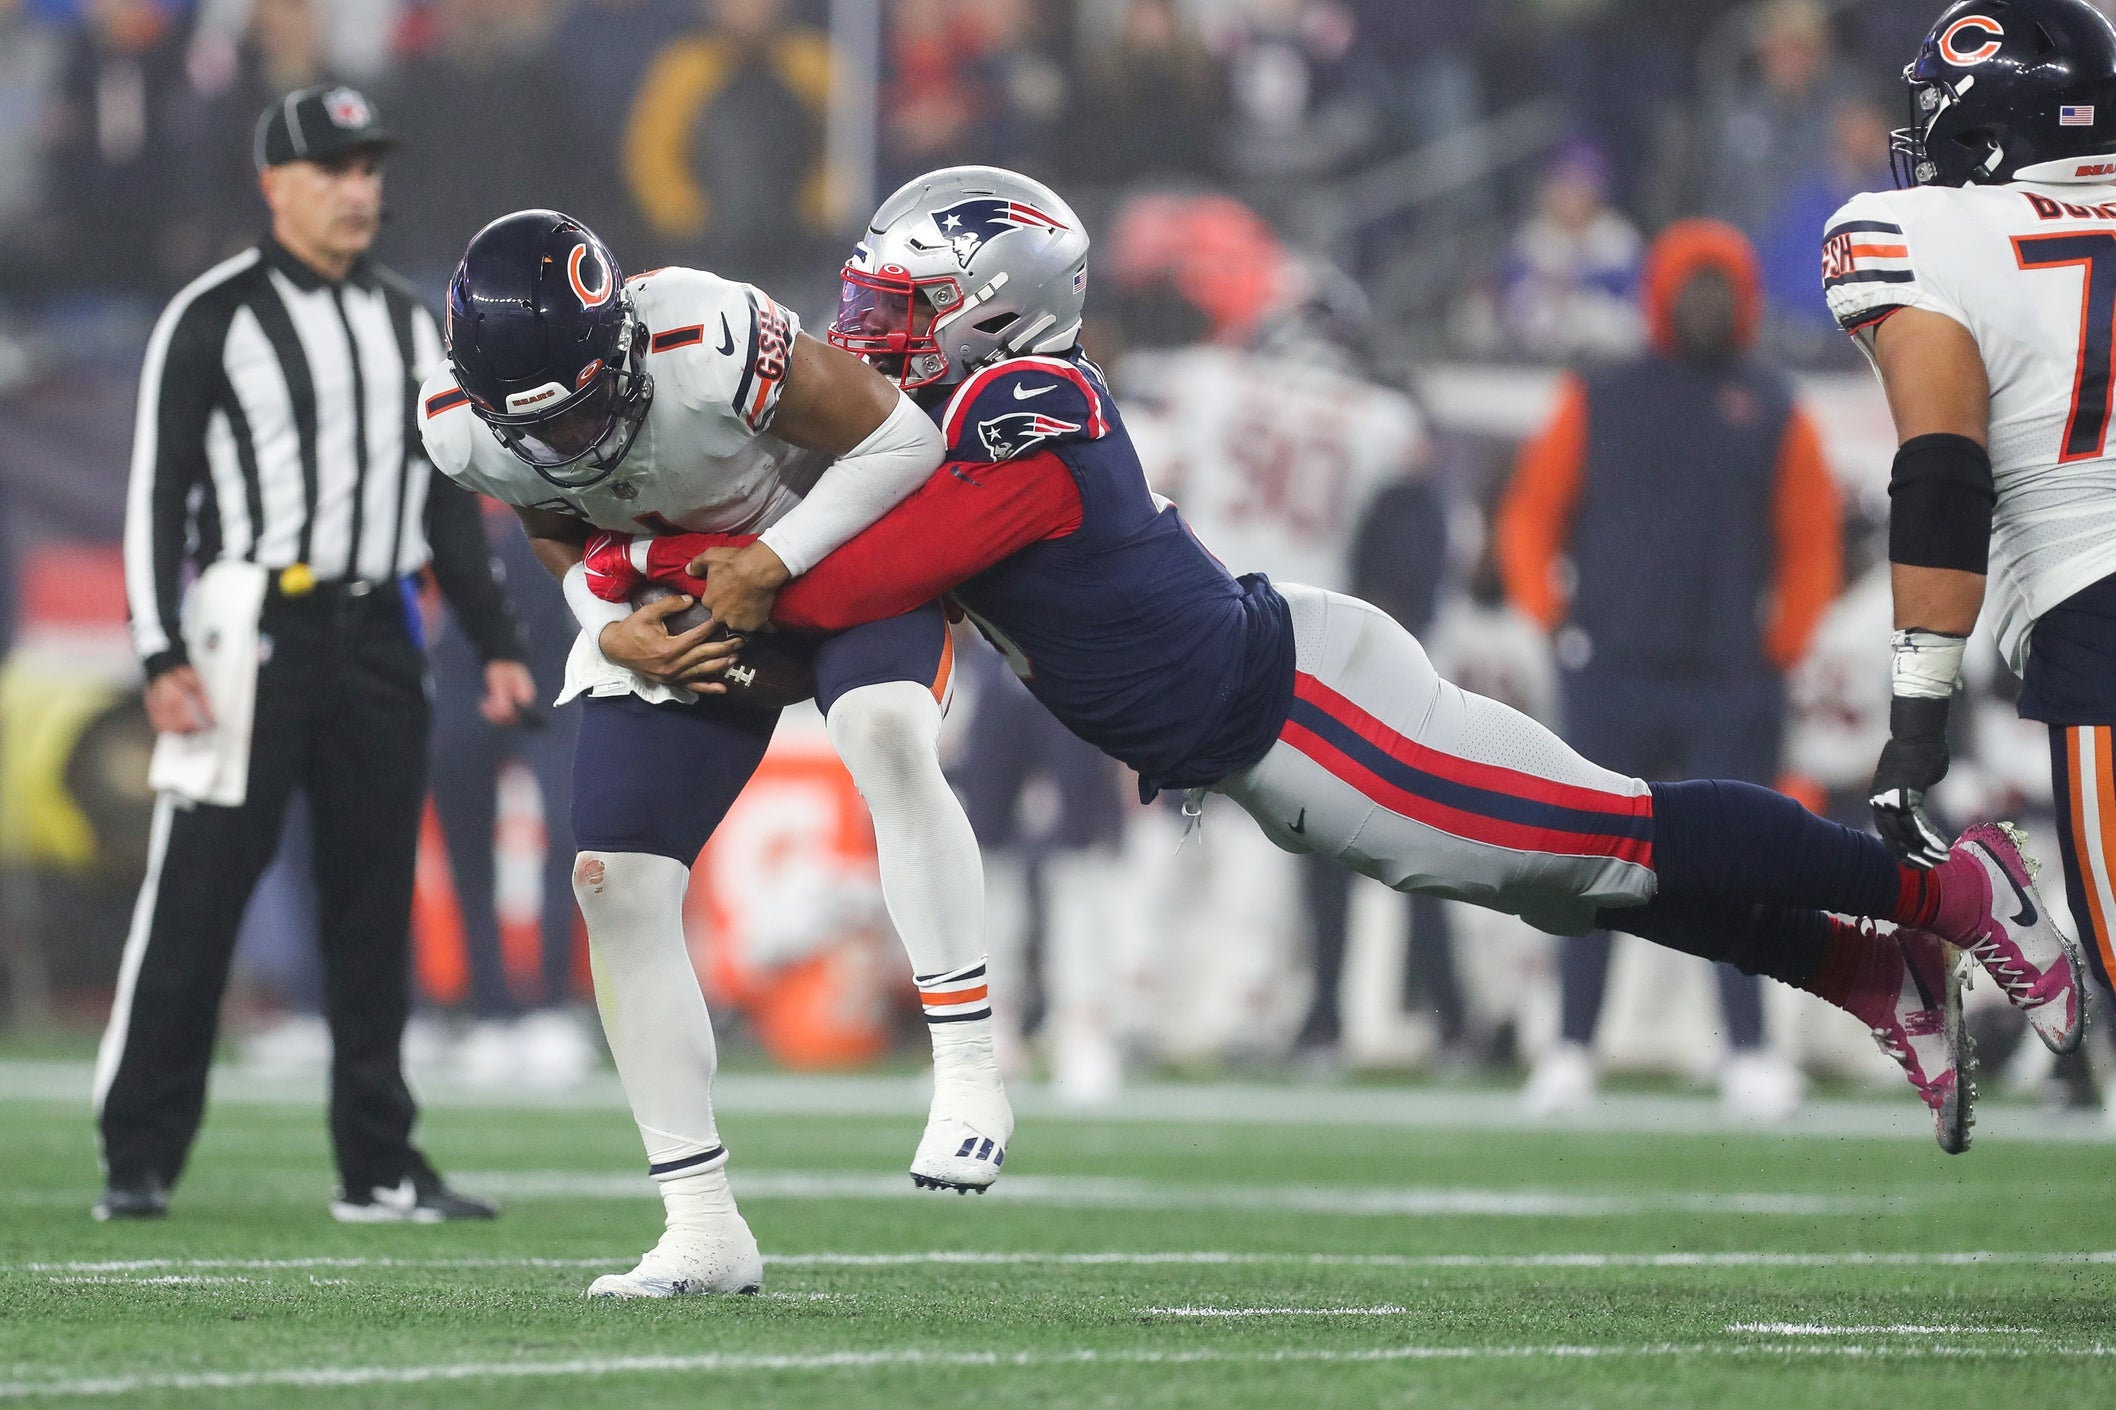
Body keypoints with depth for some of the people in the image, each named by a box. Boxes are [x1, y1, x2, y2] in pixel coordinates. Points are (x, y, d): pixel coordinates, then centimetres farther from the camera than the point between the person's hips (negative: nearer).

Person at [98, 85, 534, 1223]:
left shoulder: (407, 323, 14)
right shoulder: (213, 317, -4)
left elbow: (446, 498, 19)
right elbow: (157, 493, -6)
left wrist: (495, 642, 12)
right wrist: (162, 655, -14)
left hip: (377, 638, 6)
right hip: (253, 635, -6)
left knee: (377, 906, 7)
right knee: (195, 902, -8)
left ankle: (378, 1168, 11)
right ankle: (138, 1161, -4)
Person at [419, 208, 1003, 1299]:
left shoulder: (713, 343, -37)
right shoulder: (462, 428, -22)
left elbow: (902, 439, -24)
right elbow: (557, 532, 0)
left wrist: (770, 564, -28)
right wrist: (613, 634, -19)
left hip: (831, 529, -5)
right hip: (671, 604, 5)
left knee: (886, 736, -34)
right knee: (614, 880, -6)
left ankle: (968, 1077, -24)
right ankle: (703, 1229, 1)